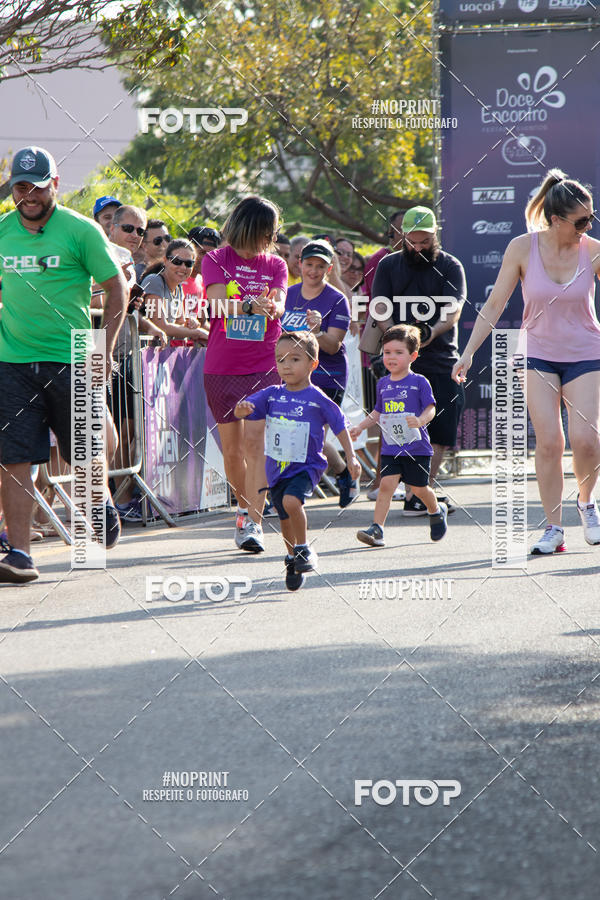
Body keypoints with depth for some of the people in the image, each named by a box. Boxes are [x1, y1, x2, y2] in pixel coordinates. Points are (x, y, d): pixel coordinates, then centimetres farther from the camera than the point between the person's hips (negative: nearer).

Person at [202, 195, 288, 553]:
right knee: (232, 447, 8)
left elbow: (278, 305, -6)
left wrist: (272, 307, -30)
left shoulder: (275, 264, 8)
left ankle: (254, 523, -20)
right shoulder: (216, 260, 3)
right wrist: (250, 304, -31)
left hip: (264, 365, -1)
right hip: (222, 367, 1)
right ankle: (245, 508, 30)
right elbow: (219, 302, -13)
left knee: (255, 440, -15)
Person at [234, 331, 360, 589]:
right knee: (285, 517, 13)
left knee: (291, 501, -28)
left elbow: (340, 427, -1)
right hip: (277, 467, 5)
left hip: (306, 466, -5)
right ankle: (293, 559, 35)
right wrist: (241, 408, -30)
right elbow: (244, 410, -5)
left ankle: (304, 550, -9)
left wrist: (351, 457, -4)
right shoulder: (272, 395, -1)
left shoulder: (318, 399, -11)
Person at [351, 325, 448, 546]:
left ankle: (437, 512, 39)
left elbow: (430, 408, -9)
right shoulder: (383, 384, 10)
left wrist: (420, 420, -29)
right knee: (386, 484, -11)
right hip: (390, 447, 3)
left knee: (419, 488, 8)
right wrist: (360, 427, 15)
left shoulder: (419, 382, -5)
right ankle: (376, 529, -17)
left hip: (416, 447, -3)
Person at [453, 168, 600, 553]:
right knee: (548, 442, -10)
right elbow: (495, 305, -3)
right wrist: (469, 352, -6)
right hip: (540, 355, 0)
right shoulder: (523, 248, -10)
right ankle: (553, 527, -2)